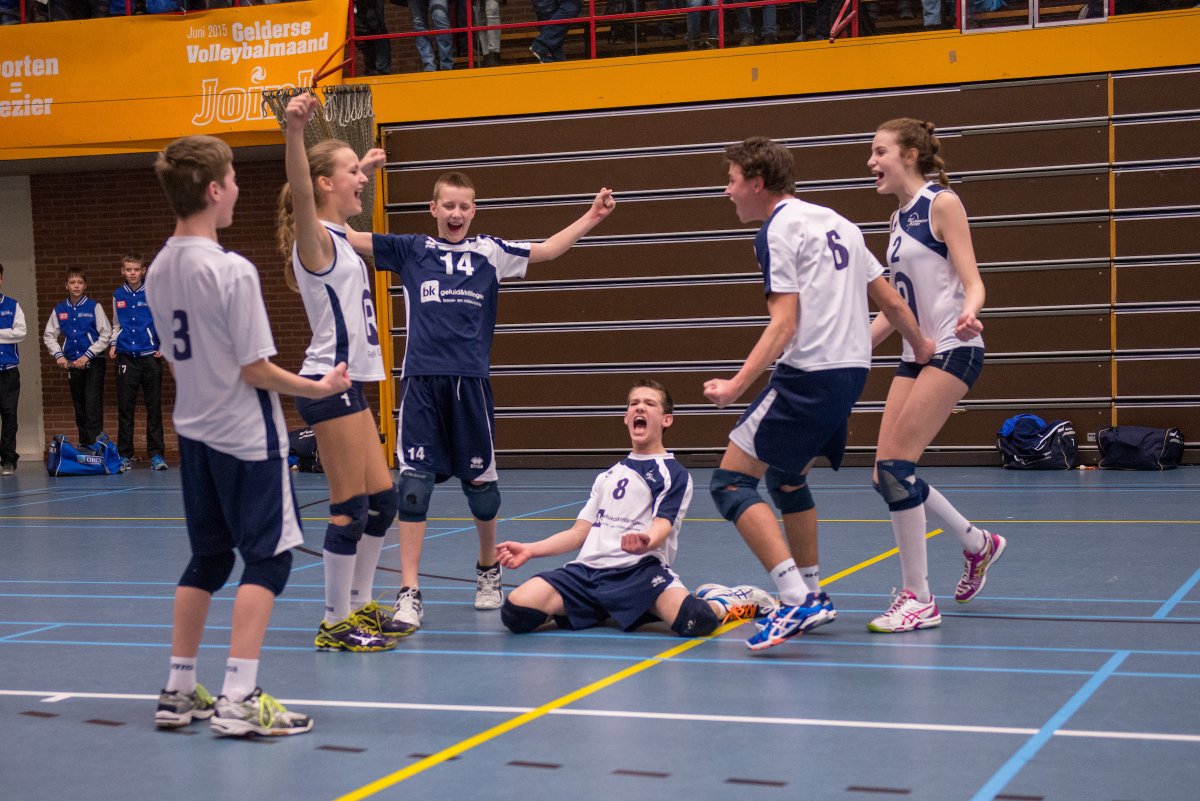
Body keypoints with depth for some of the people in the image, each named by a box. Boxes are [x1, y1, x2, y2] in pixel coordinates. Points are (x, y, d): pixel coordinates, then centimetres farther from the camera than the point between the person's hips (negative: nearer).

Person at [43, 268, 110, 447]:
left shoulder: (94, 307, -4)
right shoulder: (59, 310, 7)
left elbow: (106, 335, -5)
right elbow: (48, 336, 14)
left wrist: (87, 355, -11)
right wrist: (58, 355, -2)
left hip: (93, 363, -4)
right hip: (72, 364, 4)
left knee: (93, 408, -13)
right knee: (80, 410, 11)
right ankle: (84, 447, 18)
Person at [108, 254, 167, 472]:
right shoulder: (118, 295, 9)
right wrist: (113, 344, 8)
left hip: (150, 356, -3)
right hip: (126, 357, 3)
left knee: (154, 408, 1)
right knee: (125, 408, 3)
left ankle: (156, 454, 5)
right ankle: (124, 455, 9)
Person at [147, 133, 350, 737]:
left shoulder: (160, 270, 6)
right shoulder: (231, 271, -18)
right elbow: (255, 370, -17)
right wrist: (319, 387, -5)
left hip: (194, 433, 8)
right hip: (246, 437, -8)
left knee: (207, 558, 16)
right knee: (267, 558, -2)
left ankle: (179, 692, 19)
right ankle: (239, 700, -8)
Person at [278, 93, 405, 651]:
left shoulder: (335, 238, 16)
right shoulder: (315, 239, -10)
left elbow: (340, 204, 41)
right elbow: (301, 189, -32)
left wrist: (366, 170, 55)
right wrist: (294, 131, -48)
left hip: (349, 384, 10)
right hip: (330, 384, -10)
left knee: (381, 499, 13)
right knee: (351, 507, -6)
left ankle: (360, 606, 25)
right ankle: (335, 624, 1)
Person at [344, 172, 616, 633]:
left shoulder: (489, 252, 11)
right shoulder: (410, 250, 10)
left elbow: (547, 250, 11)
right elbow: (350, 238, 5)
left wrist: (591, 218, 3)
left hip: (470, 381, 1)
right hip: (421, 382, -1)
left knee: (479, 480, 9)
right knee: (414, 482, -7)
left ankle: (488, 570, 33)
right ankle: (409, 592, -4)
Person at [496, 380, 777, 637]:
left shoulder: (674, 474, 7)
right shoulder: (607, 476, 27)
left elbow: (662, 526, -8)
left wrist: (646, 541, -33)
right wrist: (529, 550, 10)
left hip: (640, 570, -6)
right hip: (586, 570, 6)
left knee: (694, 621, -35)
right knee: (516, 610, -21)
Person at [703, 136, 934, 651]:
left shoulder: (778, 228, -7)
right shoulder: (835, 222, 17)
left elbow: (784, 324, -17)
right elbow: (891, 303, 18)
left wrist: (736, 386, -23)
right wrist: (922, 348, 32)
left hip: (808, 375, -9)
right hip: (852, 370, 9)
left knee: (731, 483, -8)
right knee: (786, 477, 25)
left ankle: (797, 601, -20)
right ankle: (812, 598, 29)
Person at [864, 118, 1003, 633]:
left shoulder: (941, 203, -7)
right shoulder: (899, 218, 16)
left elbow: (972, 282, -12)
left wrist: (968, 314, -34)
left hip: (952, 350, -8)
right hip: (916, 356, 8)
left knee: (895, 464, -15)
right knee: (888, 474, 3)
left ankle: (918, 599, -7)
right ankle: (977, 545, 25)